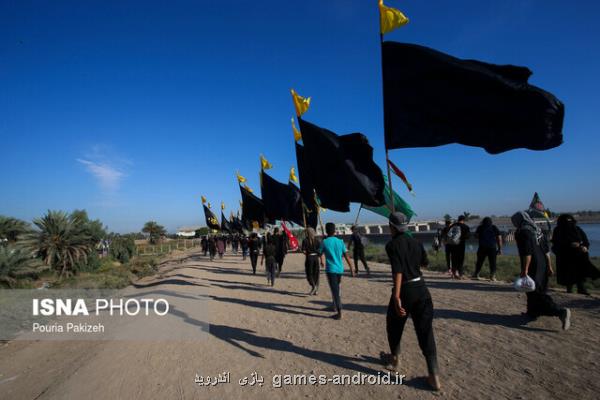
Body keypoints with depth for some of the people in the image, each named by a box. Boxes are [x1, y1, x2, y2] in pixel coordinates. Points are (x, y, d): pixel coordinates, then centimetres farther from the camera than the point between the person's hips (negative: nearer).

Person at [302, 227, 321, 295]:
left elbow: (303, 251, -10)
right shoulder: (317, 240, 4)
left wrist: (307, 253, 9)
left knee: (309, 273, 5)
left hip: (309, 257, -4)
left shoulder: (305, 240, -6)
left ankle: (313, 286, -17)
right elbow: (320, 250, -1)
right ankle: (316, 290, 14)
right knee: (315, 274, 11)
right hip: (316, 257, 4)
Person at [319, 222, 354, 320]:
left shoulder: (324, 242, -6)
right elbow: (346, 256, 1)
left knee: (335, 291, -4)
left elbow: (320, 254, 6)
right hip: (340, 269, 4)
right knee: (336, 289, 22)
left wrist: (322, 262, 28)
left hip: (331, 269, -4)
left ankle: (339, 313, -6)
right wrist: (351, 268, 7)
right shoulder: (340, 241, 2)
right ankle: (335, 306, 36)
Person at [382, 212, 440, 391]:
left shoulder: (392, 244, -12)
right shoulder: (415, 242, 8)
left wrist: (396, 297, -26)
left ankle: (394, 360, 39)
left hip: (404, 290, -5)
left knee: (394, 327, 19)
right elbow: (425, 263, 23)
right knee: (425, 331, 9)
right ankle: (434, 377, 9)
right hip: (421, 289, 5)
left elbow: (398, 270, -23)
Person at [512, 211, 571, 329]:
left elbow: (527, 253, -22)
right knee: (533, 291, 20)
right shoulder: (538, 230, 11)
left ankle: (560, 312, -16)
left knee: (536, 294, -4)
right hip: (542, 266, 9)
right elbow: (546, 250, 14)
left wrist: (524, 270, -19)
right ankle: (532, 312, 30)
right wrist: (549, 266, 20)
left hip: (532, 268, -9)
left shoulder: (523, 232, -16)